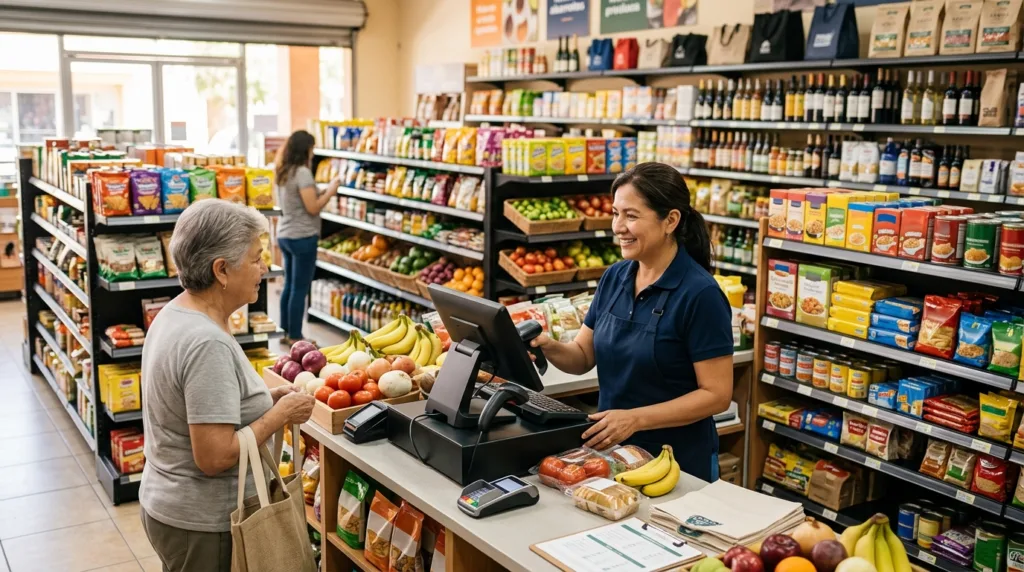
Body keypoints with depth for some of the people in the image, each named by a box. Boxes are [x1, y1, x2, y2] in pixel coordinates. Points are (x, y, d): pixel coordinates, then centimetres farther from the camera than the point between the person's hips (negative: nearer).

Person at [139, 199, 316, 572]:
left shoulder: (174, 314, 3)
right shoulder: (208, 344, -27)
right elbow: (214, 457, -28)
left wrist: (266, 399, 3)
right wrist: (281, 415, -17)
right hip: (203, 525, -9)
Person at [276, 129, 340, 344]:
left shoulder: (283, 172, 10)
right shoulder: (302, 172, -17)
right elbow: (312, 208, -19)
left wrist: (321, 192, 12)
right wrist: (330, 191, -7)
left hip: (284, 235, 9)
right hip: (302, 237, -9)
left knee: (289, 285, 16)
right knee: (300, 289, -1)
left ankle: (286, 332, 23)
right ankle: (295, 337, 5)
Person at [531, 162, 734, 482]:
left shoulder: (700, 294, -19)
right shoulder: (615, 277, 1)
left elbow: (717, 395, -18)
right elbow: (583, 356, 7)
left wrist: (635, 418, -25)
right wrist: (549, 348, -15)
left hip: (678, 464, -6)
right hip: (611, 451, 6)